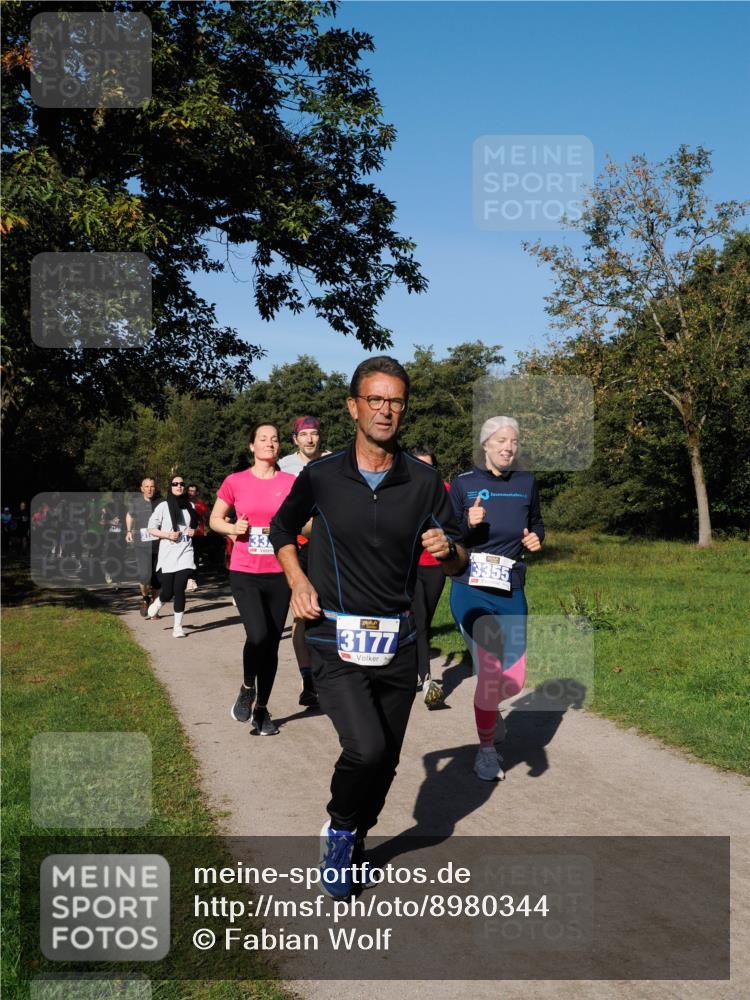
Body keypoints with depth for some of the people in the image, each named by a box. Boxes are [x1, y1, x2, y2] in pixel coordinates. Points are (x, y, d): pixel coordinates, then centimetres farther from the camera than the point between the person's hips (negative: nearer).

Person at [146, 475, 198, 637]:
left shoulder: (190, 506, 8)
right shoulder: (163, 506, -1)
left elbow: (196, 526, 24)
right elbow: (152, 529, 1)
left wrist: (194, 531, 2)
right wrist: (168, 535, -13)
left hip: (185, 552, 2)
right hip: (168, 554, -2)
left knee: (179, 589, -7)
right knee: (168, 592, 0)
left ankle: (178, 626, 3)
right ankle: (157, 603, 36)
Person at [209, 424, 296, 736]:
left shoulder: (291, 483, 2)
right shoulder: (235, 482, 0)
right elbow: (214, 519, 10)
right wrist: (233, 528, -9)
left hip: (279, 574, 2)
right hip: (244, 573, -2)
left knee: (272, 642, 7)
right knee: (258, 634, -20)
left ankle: (262, 708, 25)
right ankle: (247, 689, 10)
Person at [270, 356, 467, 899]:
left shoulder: (425, 481, 0)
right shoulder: (321, 476, -3)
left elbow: (459, 562, 6)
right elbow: (282, 529, 15)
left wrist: (447, 550, -17)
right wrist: (298, 582, -1)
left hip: (397, 642, 3)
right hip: (336, 640, -2)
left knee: (386, 761, 12)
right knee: (367, 748, -20)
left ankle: (354, 841, 41)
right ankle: (340, 830, 11)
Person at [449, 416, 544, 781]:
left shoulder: (526, 483, 5)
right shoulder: (463, 483, -4)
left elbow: (536, 522, 22)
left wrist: (536, 538, 0)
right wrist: (468, 523, -19)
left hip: (512, 593, 4)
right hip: (471, 589, -4)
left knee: (515, 679, 5)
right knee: (490, 670, -10)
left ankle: (484, 707, 41)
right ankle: (486, 751, 11)